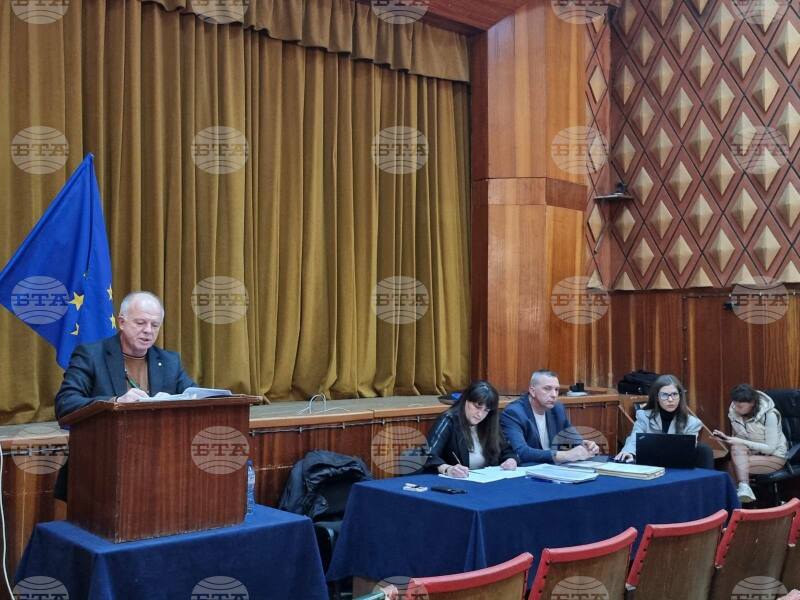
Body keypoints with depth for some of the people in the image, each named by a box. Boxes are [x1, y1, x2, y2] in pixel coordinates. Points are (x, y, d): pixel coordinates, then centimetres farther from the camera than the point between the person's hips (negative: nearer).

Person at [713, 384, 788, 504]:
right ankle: (744, 488, -37)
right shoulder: (734, 412, -6)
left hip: (774, 456, -6)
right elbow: (738, 441, 5)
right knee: (737, 448, -30)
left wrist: (741, 442, -28)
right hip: (751, 453, 6)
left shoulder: (769, 415, -22)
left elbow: (770, 448, -22)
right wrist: (727, 438, -18)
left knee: (738, 463, -30)